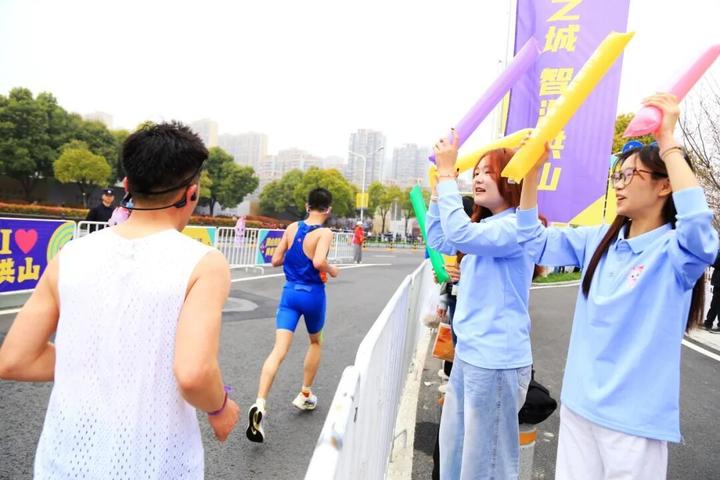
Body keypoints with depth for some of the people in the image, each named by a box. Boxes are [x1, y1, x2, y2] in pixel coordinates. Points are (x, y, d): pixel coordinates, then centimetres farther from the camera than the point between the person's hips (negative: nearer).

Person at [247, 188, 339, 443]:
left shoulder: (291, 228, 3)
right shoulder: (324, 232, -12)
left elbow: (276, 261, 7)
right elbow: (319, 261, -28)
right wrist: (332, 270, -7)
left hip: (290, 292, 3)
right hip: (313, 294, -3)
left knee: (278, 350, -4)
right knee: (316, 342, 24)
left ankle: (260, 403, -21)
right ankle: (305, 395, 33)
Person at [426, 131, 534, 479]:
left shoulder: (516, 227, -17)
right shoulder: (486, 227, 12)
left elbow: (459, 234, -32)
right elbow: (439, 241, 20)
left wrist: (448, 173, -23)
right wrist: (438, 184, 10)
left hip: (496, 361, -9)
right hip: (468, 354, 9)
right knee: (454, 451, 22)